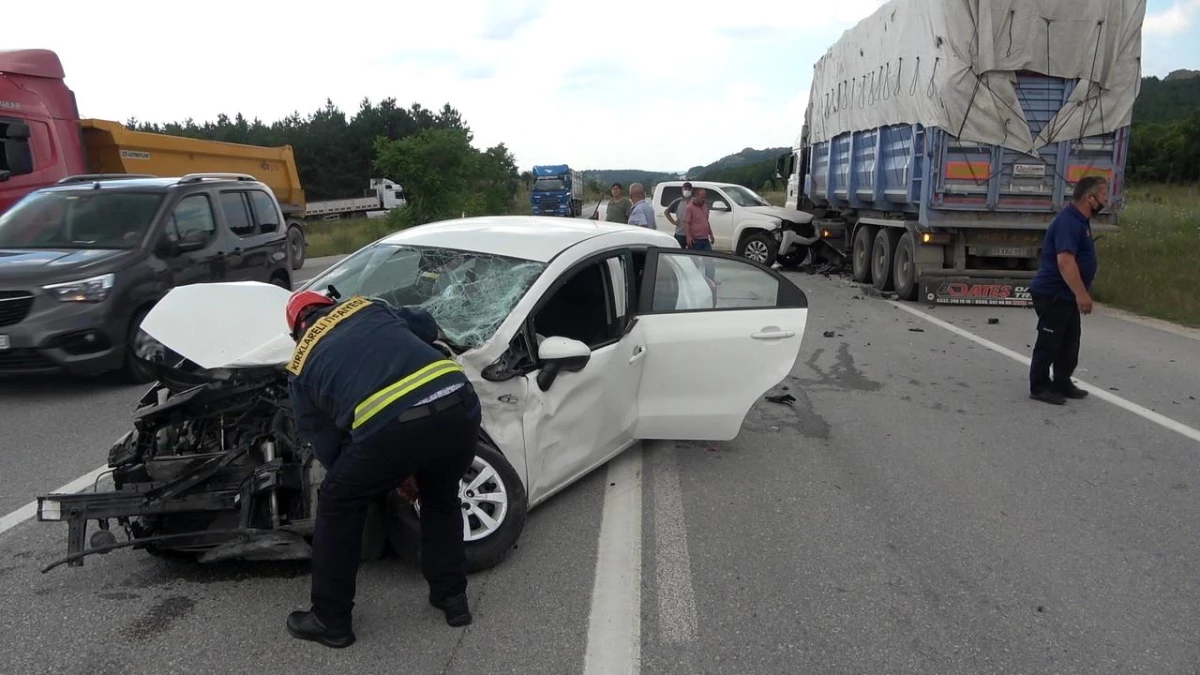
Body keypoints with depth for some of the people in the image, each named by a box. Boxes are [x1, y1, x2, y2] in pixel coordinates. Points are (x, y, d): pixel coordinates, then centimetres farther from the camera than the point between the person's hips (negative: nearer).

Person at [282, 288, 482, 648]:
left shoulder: (301, 367, 24)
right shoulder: (368, 307, 30)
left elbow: (325, 446, 26)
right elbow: (426, 325, 38)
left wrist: (384, 476, 38)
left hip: (391, 425, -4)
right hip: (459, 406, 4)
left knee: (337, 506, 23)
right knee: (441, 498, 32)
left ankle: (330, 620, 33)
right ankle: (453, 598, 40)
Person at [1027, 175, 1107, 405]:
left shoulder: (1079, 220, 13)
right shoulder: (1068, 221, -20)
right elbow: (1065, 261, -30)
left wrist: (1081, 293, 23)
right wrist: (1081, 293, -31)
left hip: (1065, 295, 11)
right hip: (1053, 294, -11)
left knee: (1070, 341, 16)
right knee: (1049, 342, -3)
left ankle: (1062, 384, 26)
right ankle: (1039, 387, 6)